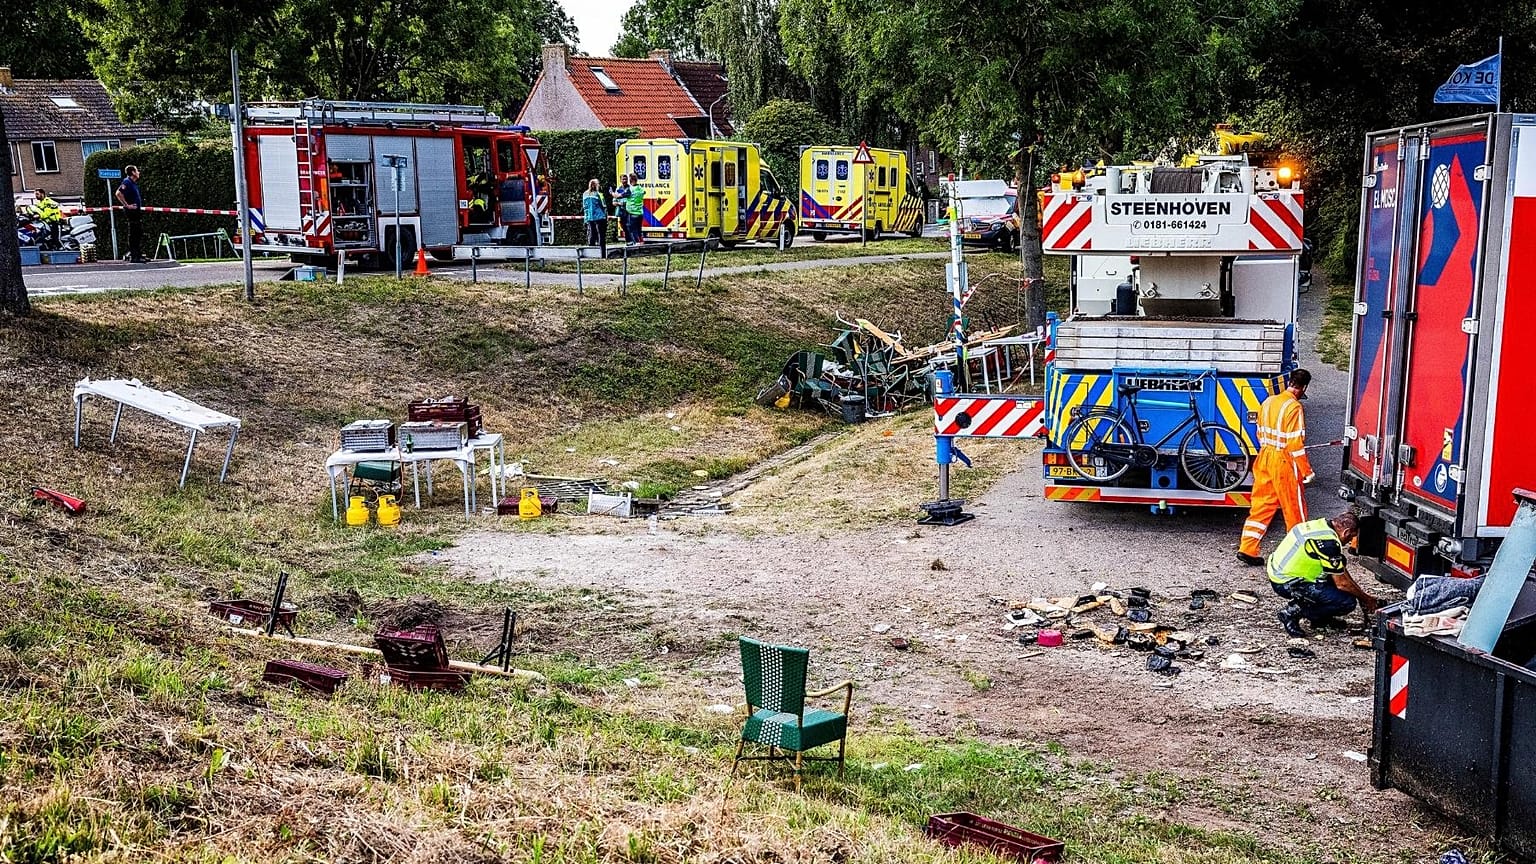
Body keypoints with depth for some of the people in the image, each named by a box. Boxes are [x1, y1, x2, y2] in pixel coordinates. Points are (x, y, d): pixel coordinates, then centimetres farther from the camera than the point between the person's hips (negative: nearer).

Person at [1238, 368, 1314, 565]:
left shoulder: (1268, 402, 5)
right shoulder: (1294, 407, -17)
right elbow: (1296, 443, -19)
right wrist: (1307, 472, -12)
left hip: (1265, 458, 7)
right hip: (1284, 462, -7)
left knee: (1261, 506, 10)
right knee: (1295, 510, 8)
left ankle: (1247, 549, 5)